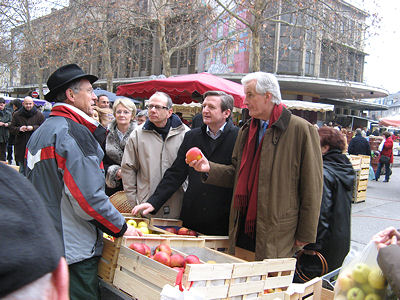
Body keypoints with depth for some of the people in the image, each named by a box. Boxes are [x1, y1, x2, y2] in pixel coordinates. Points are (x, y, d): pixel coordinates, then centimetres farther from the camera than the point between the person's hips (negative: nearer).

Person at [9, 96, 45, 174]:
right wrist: (19, 129, -14)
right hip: (21, 146, 2)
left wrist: (33, 128, -16)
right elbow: (11, 128, 7)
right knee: (22, 168, 11)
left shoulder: (39, 114, 1)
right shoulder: (17, 114, 6)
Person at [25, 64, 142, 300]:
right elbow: (89, 196, -23)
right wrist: (122, 228, -11)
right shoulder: (74, 132, -18)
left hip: (44, 243, 10)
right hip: (73, 249, -10)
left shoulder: (40, 132, 13)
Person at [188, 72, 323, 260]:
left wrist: (304, 235, -8)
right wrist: (210, 169, -1)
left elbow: (312, 189, -8)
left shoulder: (301, 130, -9)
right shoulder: (245, 131, 12)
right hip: (242, 228, 6)